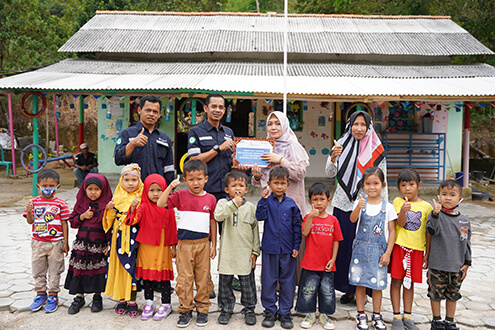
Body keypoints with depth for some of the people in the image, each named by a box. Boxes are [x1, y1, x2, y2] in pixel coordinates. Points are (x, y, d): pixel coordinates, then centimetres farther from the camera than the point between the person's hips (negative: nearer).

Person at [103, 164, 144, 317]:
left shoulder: (140, 198, -1)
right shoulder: (117, 197, 10)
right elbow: (111, 219, 12)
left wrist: (134, 208, -24)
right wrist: (109, 209, -6)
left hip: (133, 236, -3)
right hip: (119, 236, 4)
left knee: (131, 266, -3)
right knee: (118, 266, 7)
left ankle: (132, 300, 9)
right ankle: (121, 299, 20)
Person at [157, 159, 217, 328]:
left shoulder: (210, 199, 2)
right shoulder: (180, 196, -1)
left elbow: (213, 222, 8)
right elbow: (160, 204, -9)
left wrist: (214, 245, 8)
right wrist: (170, 187, -19)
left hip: (203, 244, 1)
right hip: (185, 244, -1)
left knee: (203, 278, 8)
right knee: (184, 278, 4)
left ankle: (202, 310, 23)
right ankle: (185, 310, 19)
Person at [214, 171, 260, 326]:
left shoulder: (251, 207, 3)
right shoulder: (223, 203, -1)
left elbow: (255, 230, 7)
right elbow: (218, 215, -23)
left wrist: (255, 251, 4)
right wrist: (234, 204, -32)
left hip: (245, 253, 0)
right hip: (227, 252, 0)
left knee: (247, 282, 8)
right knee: (225, 282, 10)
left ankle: (249, 309, 26)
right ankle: (226, 309, 28)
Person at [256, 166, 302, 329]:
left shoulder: (291, 204, 2)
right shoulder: (267, 201, -1)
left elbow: (297, 226, 6)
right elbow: (260, 216, -17)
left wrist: (296, 246, 3)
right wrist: (264, 199, -26)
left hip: (288, 249, 1)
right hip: (270, 248, -1)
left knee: (287, 281, 9)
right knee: (269, 281, 8)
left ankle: (285, 312, 22)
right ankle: (270, 311, 23)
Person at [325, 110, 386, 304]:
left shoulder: (376, 151, 2)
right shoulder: (342, 145, 4)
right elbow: (330, 174, -2)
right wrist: (333, 157, -21)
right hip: (344, 204, 1)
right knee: (344, 244, 5)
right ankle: (347, 288, 19)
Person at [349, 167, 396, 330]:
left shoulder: (387, 206, -2)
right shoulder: (360, 203, -3)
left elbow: (392, 231, 0)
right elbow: (352, 219, -21)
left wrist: (388, 253, -5)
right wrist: (358, 207, -42)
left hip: (379, 250, 0)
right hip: (361, 248, 0)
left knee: (377, 284, 8)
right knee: (360, 283, 7)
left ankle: (377, 315, 25)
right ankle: (361, 315, 22)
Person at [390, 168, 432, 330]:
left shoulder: (426, 206, 4)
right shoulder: (398, 202, -1)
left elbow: (428, 232, 9)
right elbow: (400, 224, -12)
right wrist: (403, 210, -32)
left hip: (416, 249, 2)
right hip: (399, 246, -1)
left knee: (410, 283, 10)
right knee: (397, 281, 3)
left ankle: (407, 316, 23)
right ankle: (397, 316, 14)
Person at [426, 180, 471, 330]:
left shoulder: (464, 221, 4)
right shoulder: (436, 214, -9)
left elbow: (467, 243, 11)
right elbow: (432, 230, -28)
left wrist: (467, 263, 9)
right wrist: (435, 214, -45)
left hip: (457, 267, 4)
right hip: (438, 265, -4)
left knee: (453, 295, 15)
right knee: (436, 294, 7)